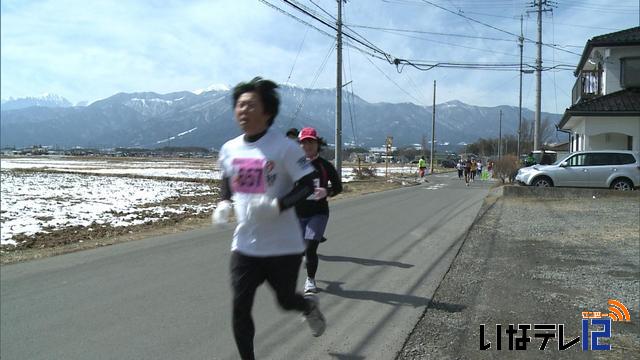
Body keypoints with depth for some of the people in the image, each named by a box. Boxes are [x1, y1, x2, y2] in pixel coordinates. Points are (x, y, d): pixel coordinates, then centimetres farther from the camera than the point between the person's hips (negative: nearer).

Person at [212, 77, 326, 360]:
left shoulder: (284, 147, -14)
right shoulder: (229, 150, 3)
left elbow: (307, 186, -10)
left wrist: (278, 205, -26)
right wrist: (224, 205, -2)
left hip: (283, 245, -4)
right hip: (244, 245, 4)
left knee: (286, 301, 15)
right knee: (239, 309, 0)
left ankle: (309, 306, 51)